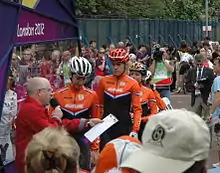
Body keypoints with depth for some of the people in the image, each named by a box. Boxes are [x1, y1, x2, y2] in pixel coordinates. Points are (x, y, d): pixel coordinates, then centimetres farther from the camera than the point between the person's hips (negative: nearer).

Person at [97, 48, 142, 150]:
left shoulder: (132, 84, -3)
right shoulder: (104, 81, 5)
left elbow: (137, 109, -3)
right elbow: (99, 105, 12)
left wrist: (135, 130, -12)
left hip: (125, 127, -2)